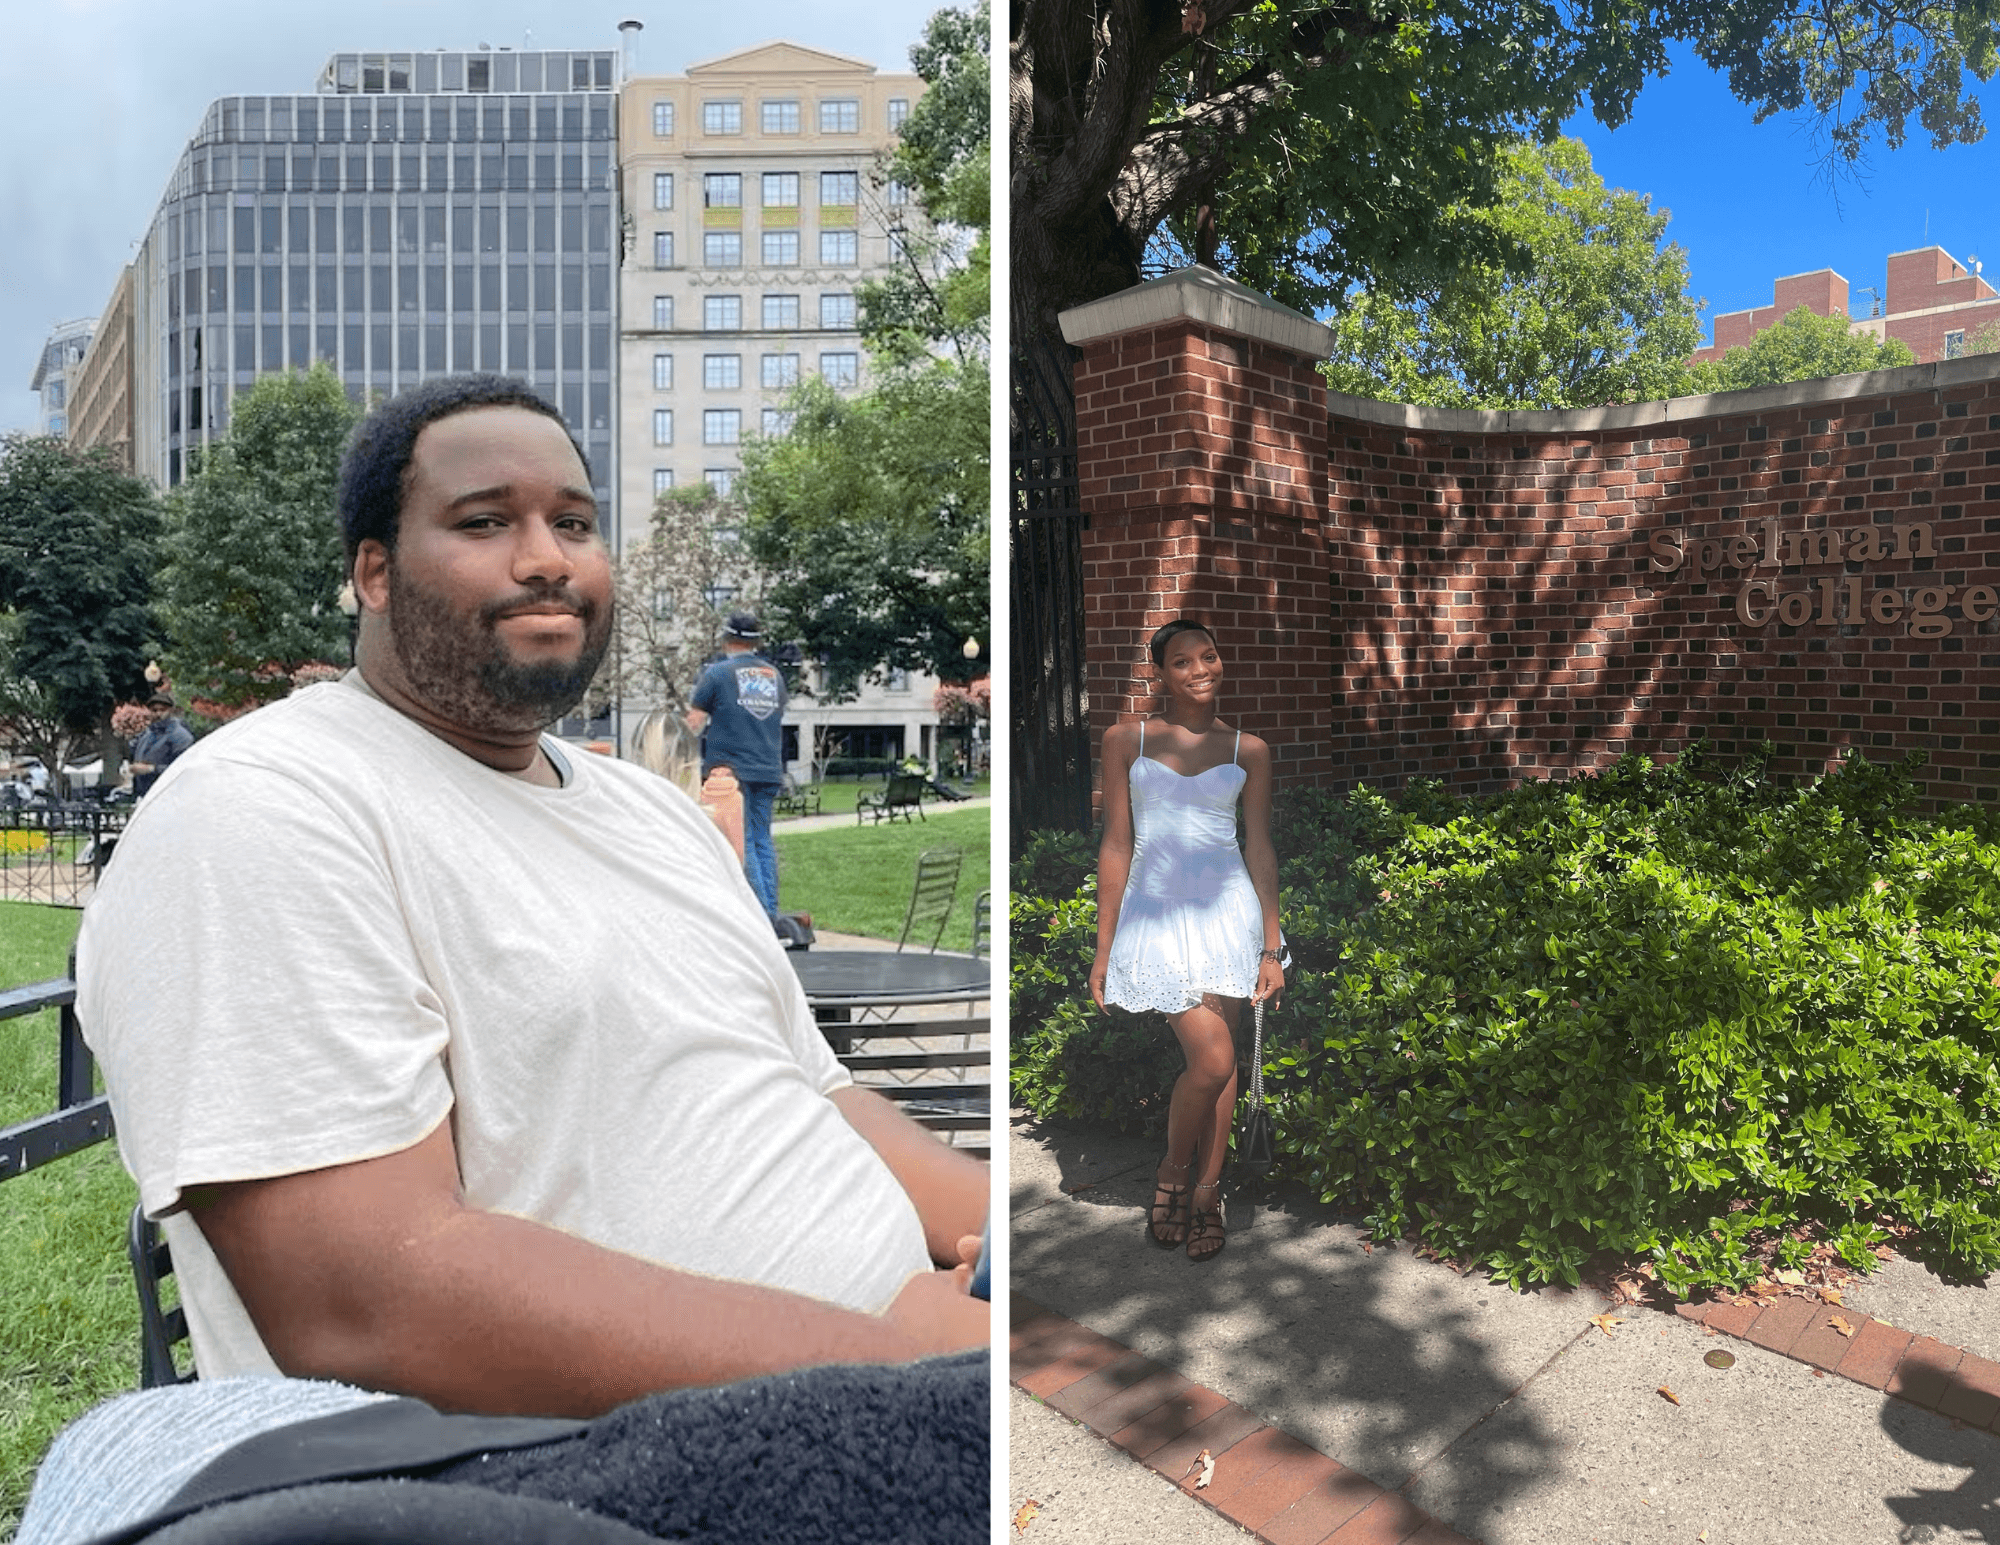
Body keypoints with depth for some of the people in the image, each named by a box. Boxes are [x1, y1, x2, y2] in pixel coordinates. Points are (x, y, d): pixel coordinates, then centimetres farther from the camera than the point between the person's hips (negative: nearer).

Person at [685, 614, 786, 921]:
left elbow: (694, 723, -3)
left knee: (741, 841, -3)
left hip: (731, 771, -5)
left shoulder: (717, 673, -3)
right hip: (769, 770, 5)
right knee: (762, 839, 10)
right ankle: (771, 913, 8)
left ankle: (760, 914, -8)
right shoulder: (774, 674, 13)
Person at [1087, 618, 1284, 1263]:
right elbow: (1116, 845, 4)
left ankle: (1206, 1192, 24)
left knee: (1221, 1058, 6)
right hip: (1156, 909, -2)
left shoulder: (1248, 750, 8)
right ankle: (1171, 1173, 15)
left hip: (1228, 907, 2)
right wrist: (1104, 946, 3)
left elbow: (1260, 849, 8)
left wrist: (1271, 946, 3)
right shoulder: (1126, 740, 4)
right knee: (1211, 1058, -12)